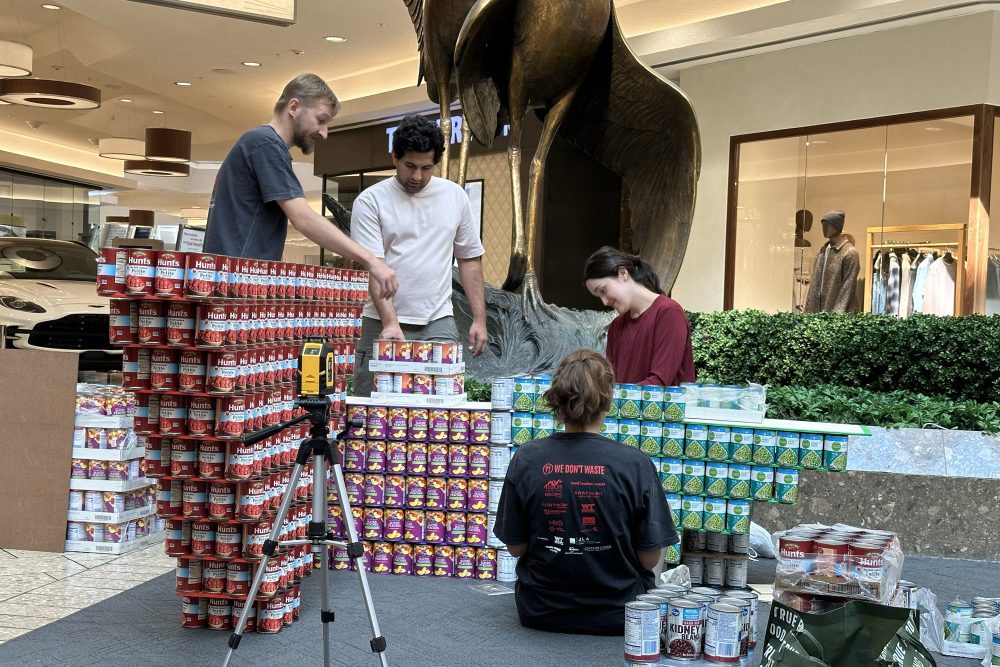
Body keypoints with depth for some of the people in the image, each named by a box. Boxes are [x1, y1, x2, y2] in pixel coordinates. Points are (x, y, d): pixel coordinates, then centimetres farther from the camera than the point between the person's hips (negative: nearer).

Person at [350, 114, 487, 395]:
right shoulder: (370, 201, -2)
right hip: (383, 323, -2)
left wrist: (479, 319, 7)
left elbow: (470, 259, 14)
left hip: (438, 323, 2)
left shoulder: (454, 196, 9)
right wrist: (390, 322, -23)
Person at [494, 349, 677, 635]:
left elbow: (515, 547, -4)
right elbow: (650, 558, -11)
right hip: (616, 617, -2)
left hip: (539, 614, 2)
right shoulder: (635, 464, -18)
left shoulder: (526, 459, -13)